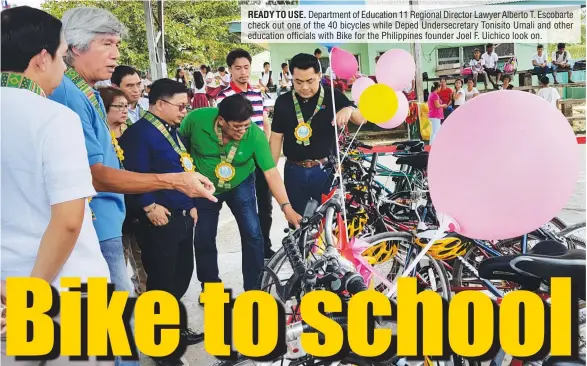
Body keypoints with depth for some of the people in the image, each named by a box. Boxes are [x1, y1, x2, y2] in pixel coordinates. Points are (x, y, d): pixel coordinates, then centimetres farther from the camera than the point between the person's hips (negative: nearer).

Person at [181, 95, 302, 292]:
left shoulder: (255, 135, -29)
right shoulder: (197, 119, -29)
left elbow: (271, 172, -28)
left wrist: (286, 207, -35)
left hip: (240, 185, 0)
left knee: (253, 234, -8)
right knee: (204, 239, 7)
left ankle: (254, 289, 9)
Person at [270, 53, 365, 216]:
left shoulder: (333, 96, -5)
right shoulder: (283, 101, 0)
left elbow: (362, 120, -5)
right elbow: (276, 137, 4)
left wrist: (349, 110, -28)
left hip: (325, 169, -1)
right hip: (294, 171, 2)